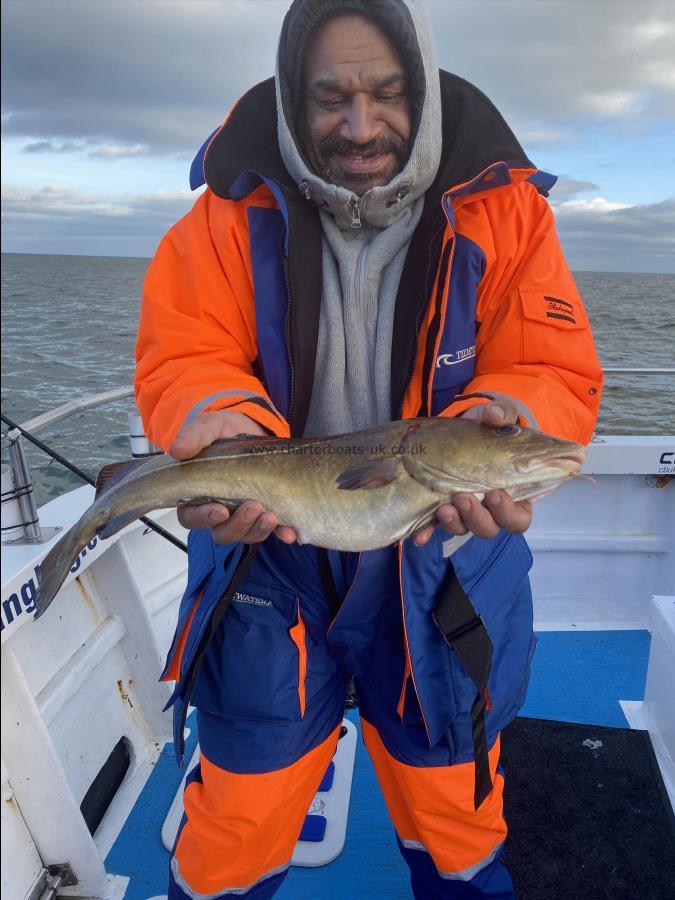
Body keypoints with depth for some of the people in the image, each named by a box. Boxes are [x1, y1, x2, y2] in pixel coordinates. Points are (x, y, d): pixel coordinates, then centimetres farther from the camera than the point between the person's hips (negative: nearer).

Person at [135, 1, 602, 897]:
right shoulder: (237, 209, -7)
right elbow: (181, 360, -11)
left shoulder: (503, 208, -7)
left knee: (456, 824, 25)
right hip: (271, 549, 0)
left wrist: (497, 424, -32)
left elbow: (558, 374, -10)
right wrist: (224, 422, -33)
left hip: (443, 566, 1)